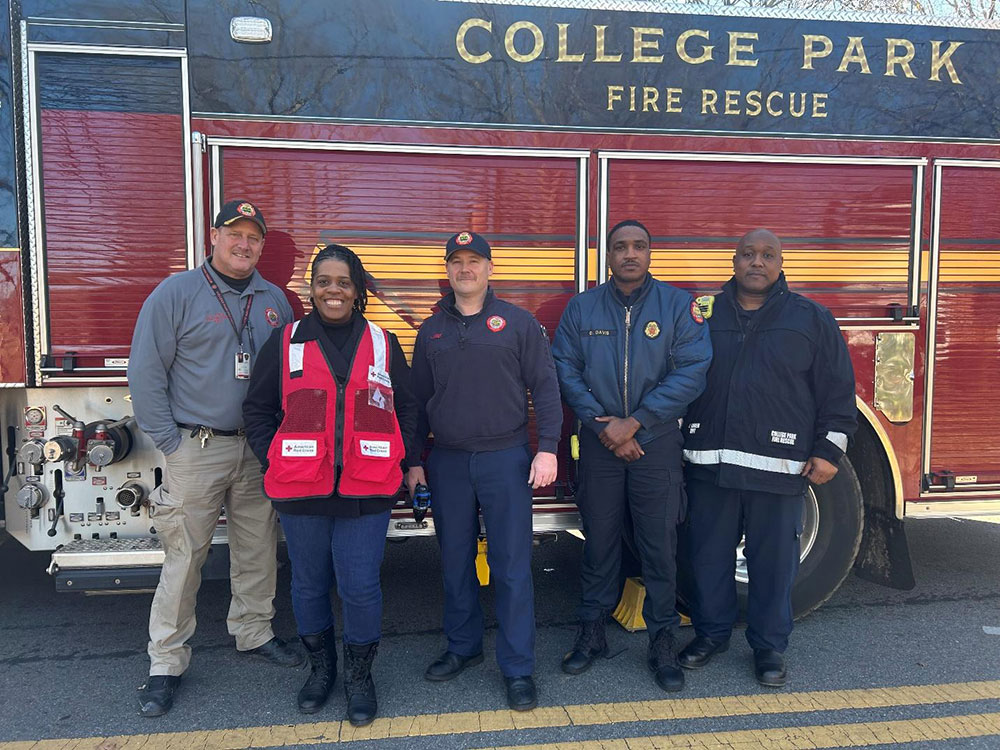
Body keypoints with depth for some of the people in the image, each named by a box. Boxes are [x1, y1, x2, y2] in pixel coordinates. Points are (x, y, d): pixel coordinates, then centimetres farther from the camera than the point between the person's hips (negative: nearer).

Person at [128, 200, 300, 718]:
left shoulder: (274, 300, 10)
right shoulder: (177, 293, -4)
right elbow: (146, 371, -6)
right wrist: (169, 440, -9)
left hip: (259, 450, 5)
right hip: (197, 448, -4)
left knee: (258, 549, 13)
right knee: (184, 557, 0)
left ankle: (253, 632, 32)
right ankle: (166, 663, 14)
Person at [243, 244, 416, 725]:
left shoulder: (382, 343, 6)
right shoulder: (285, 342, 4)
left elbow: (406, 408, 11)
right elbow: (257, 407, 8)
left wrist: (395, 459, 2)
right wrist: (273, 461, -1)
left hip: (366, 491, 0)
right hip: (301, 490, 1)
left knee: (360, 585, 1)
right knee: (309, 583, 14)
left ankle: (359, 675, 24)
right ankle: (321, 667, 37)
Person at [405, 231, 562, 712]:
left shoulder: (518, 323, 0)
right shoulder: (431, 330, 10)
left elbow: (545, 387, -2)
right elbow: (417, 400, 13)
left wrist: (547, 449, -9)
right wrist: (414, 460, 9)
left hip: (506, 459, -3)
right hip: (448, 462, 3)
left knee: (512, 565, 1)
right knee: (455, 560, 13)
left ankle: (518, 668, 13)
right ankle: (462, 647, 31)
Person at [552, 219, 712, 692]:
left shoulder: (678, 306, -1)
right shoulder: (581, 308, 4)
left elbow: (691, 371, -9)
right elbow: (565, 370, -1)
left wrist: (635, 422, -14)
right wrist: (601, 424, -11)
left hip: (657, 443, -1)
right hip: (598, 444, 1)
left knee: (660, 547, 5)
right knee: (598, 542, 10)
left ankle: (663, 644, 20)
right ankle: (591, 633, 25)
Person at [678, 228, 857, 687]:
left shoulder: (812, 319, 5)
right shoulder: (703, 314, 7)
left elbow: (837, 389, 5)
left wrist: (828, 449, 0)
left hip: (779, 468, -1)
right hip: (709, 464, 2)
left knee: (774, 561, 8)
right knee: (709, 555, 11)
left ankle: (769, 646, 27)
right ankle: (711, 632, 31)